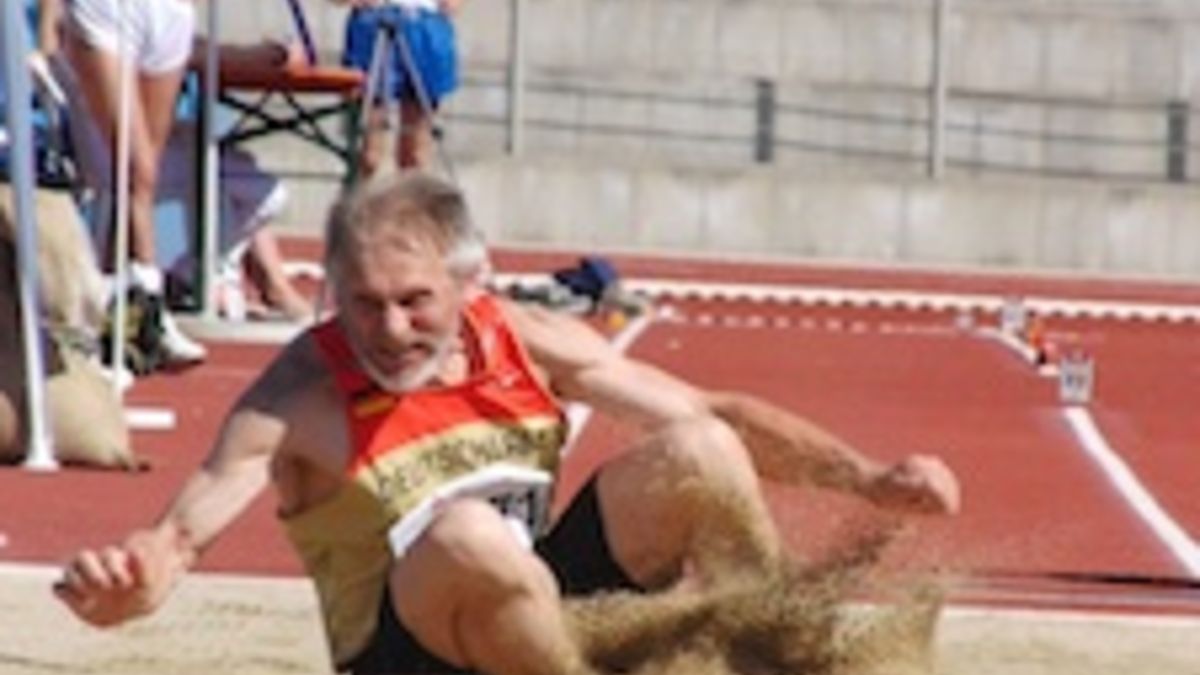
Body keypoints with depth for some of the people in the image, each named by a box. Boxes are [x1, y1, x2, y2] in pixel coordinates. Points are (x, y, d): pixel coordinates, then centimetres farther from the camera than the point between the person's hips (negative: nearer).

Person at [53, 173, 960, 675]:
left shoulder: (526, 343, -2)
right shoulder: (301, 400, -15)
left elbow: (711, 412, 2)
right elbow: (184, 530, -25)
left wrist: (868, 478, -8)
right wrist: (120, 584, -49)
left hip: (548, 598, 5)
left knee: (697, 452, -13)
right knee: (468, 535, -37)